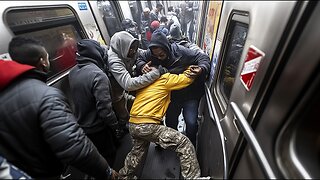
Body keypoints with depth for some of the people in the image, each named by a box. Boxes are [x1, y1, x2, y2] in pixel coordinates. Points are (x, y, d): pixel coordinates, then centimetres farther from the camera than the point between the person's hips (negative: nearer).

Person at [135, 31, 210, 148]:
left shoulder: (181, 51, -25)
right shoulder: (151, 53, -15)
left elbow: (203, 57, -17)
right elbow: (139, 59, 1)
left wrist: (201, 69, -39)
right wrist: (142, 66, -23)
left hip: (190, 94, -3)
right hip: (172, 94, 4)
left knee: (191, 123, -5)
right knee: (170, 120, 19)